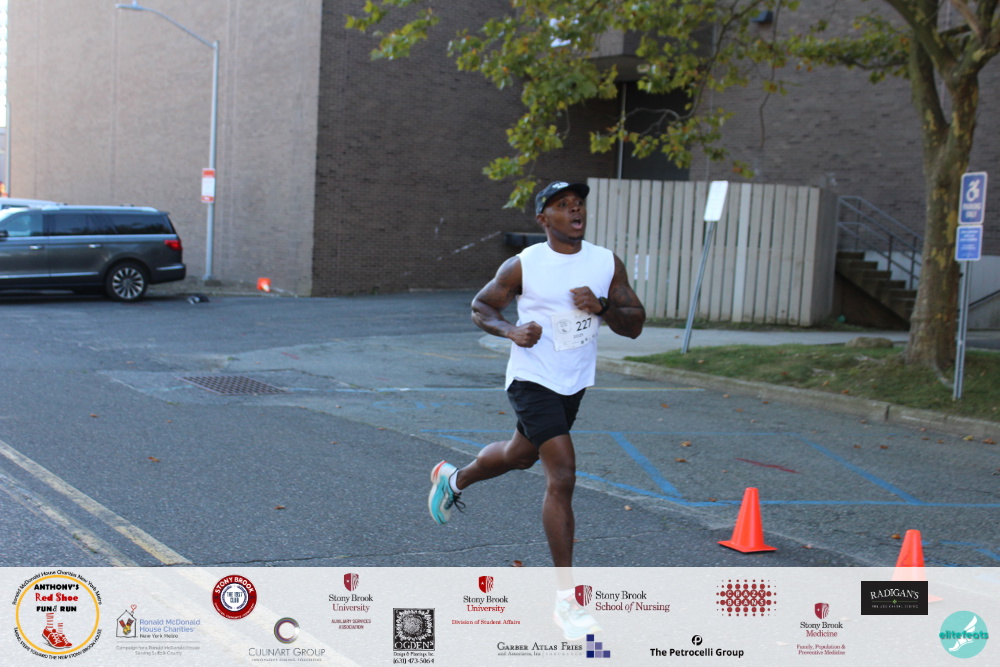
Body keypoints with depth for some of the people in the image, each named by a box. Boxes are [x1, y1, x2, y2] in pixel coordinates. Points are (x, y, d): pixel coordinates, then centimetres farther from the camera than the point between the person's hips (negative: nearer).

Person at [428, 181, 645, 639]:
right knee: (562, 476, -17)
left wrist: (601, 307, -21)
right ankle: (565, 598, -10)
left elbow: (634, 325, -1)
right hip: (533, 380, -6)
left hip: (575, 384, 6)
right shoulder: (523, 266, -12)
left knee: (521, 455, 27)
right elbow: (481, 307, 1)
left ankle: (453, 479, 59)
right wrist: (512, 331, -19)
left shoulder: (607, 263, -2)